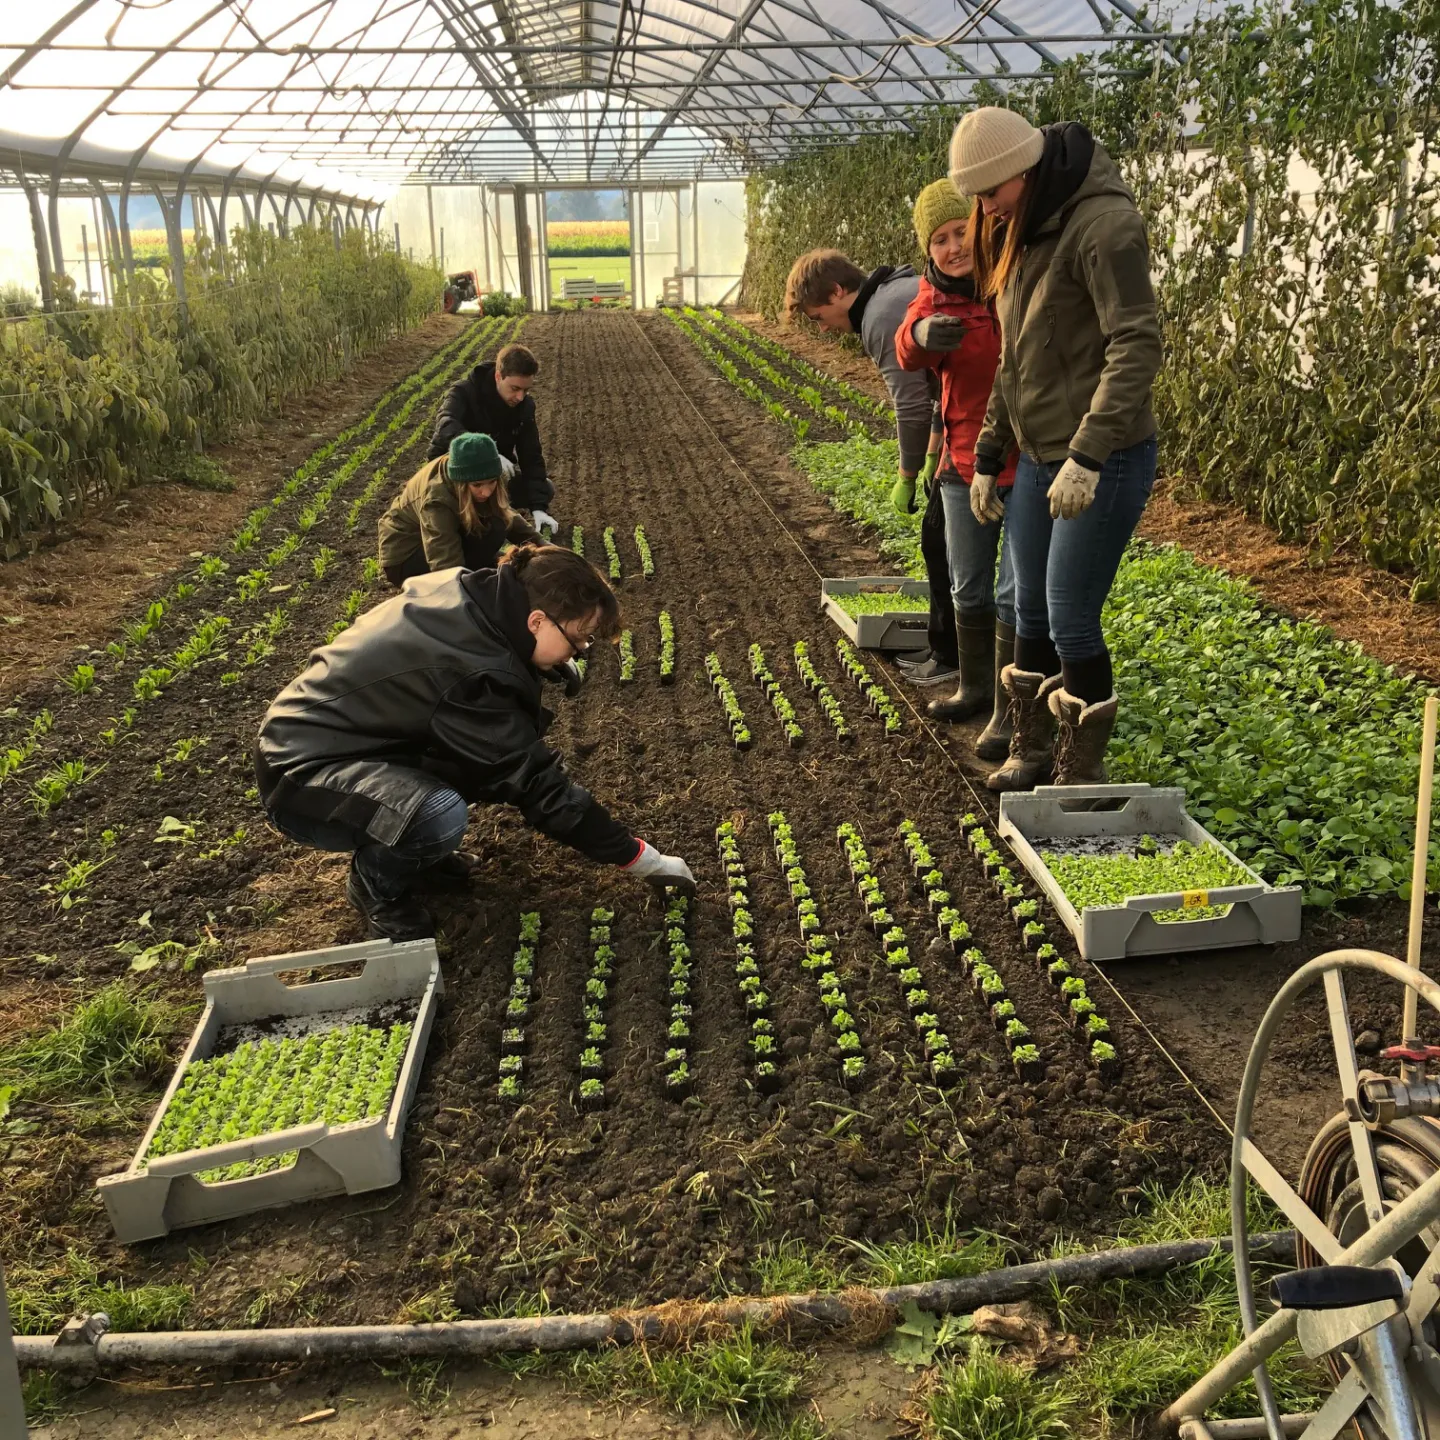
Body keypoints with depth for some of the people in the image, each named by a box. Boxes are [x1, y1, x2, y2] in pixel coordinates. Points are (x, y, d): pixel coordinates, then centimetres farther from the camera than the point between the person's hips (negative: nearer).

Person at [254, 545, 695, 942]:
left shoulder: (462, 594, -7)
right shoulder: (473, 673, -31)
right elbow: (539, 786, -24)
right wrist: (642, 858, -15)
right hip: (300, 774, -9)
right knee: (441, 818, -35)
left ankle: (401, 845, 11)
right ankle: (376, 882, -2)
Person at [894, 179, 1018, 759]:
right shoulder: (934, 295, 0)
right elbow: (908, 355, -20)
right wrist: (921, 333, -42)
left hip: (1029, 463, -5)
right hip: (965, 462, 5)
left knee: (1014, 596, -4)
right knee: (968, 590, 18)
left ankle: (1008, 714, 8)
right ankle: (975, 688, 37)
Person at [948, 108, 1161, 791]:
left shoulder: (1104, 223, -15)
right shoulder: (1023, 234, 12)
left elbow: (1135, 347, -23)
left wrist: (1086, 457, -29)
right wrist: (987, 455, 19)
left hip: (1105, 460, -8)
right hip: (1038, 457, 8)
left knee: (1071, 620, -4)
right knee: (1030, 613, 12)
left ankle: (1082, 774, 12)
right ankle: (1031, 751, 27)